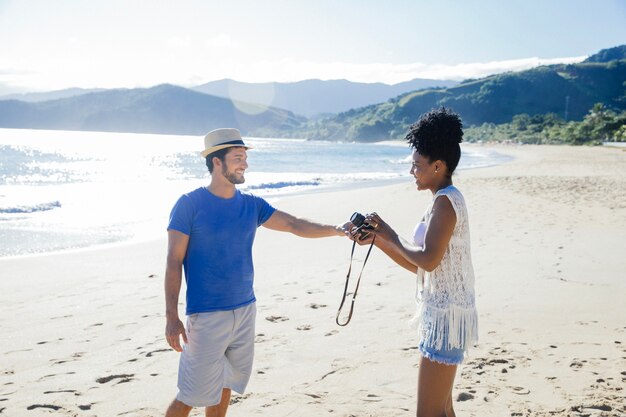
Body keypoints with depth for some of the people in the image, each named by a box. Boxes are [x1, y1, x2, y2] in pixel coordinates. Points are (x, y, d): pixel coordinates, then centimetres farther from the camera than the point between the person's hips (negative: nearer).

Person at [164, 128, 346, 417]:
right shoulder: (189, 205, -9)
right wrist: (171, 316, -12)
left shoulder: (251, 205, 7)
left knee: (225, 386, 15)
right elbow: (174, 263, -9)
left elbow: (294, 225, 2)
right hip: (206, 316, -5)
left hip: (245, 311, 6)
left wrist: (334, 230, -15)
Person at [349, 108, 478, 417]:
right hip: (442, 312, 11)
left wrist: (390, 235, -9)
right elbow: (416, 265, 14)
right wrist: (377, 239, 7)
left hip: (446, 315, -11)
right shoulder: (445, 200, 14)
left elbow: (428, 260, -24)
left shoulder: (445, 200, -16)